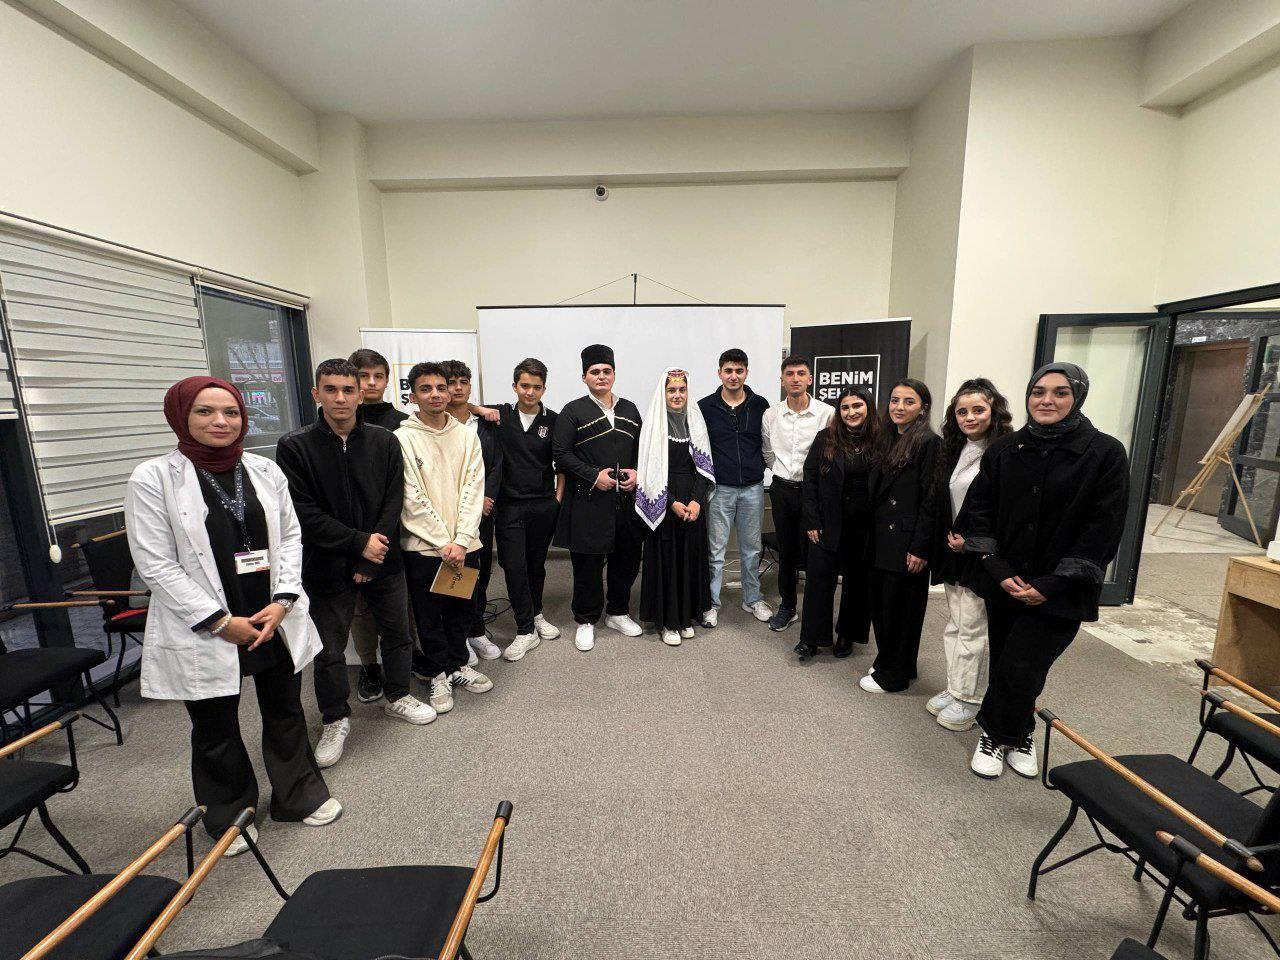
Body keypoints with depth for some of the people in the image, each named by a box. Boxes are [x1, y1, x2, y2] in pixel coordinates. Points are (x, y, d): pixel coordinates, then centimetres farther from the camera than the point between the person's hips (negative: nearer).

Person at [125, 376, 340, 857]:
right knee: (215, 731, 16)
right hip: (204, 632, -3)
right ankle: (229, 815, 42)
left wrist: (283, 601, -8)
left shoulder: (265, 470, 1)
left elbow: (290, 536, 4)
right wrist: (220, 621, -13)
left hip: (277, 621, 3)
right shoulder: (153, 479, -9)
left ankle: (300, 795, 40)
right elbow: (155, 564, -10)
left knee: (286, 713, 18)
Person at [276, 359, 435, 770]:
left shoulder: (384, 441, -1)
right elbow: (304, 512, -11)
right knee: (330, 649, 10)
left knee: (397, 632, 15)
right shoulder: (294, 447, -6)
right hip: (328, 566, -2)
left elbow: (393, 501, -3)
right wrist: (358, 543, -15)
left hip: (383, 560, 2)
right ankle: (336, 720, 32)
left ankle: (398, 696, 38)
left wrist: (374, 556, -10)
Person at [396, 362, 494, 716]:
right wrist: (444, 542, -13)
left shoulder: (467, 436, 4)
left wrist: (461, 540, -11)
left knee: (462, 608, 15)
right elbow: (412, 500, -10)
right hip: (423, 546, -2)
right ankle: (440, 674, 30)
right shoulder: (403, 438, -5)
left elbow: (473, 491, -2)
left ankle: (459, 664, 36)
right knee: (429, 614, 11)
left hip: (464, 544, 3)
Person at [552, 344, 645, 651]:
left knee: (628, 558, 13)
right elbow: (560, 453, -6)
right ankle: (586, 621, 23)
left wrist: (637, 472, -2)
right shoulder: (573, 411, -1)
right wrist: (593, 475, -15)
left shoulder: (629, 409, 14)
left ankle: (618, 612, 33)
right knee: (588, 563, 4)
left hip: (626, 499, 5)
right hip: (589, 502, -4)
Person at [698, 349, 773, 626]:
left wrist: (758, 468, 4)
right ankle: (711, 603, 20)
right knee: (715, 550, 5)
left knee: (751, 549, 14)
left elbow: (768, 443, 12)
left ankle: (753, 599, 30)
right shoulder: (705, 406, -3)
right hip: (719, 489, -2)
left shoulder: (760, 405, 3)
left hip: (753, 488, 2)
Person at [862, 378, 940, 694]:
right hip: (882, 538, 7)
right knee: (880, 603, 14)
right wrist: (872, 533, 10)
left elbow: (930, 500, -15)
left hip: (906, 542, -7)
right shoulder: (887, 440, 13)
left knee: (900, 607, 5)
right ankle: (888, 663, 32)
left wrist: (920, 548, -17)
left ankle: (894, 675, 22)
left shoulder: (928, 443, -11)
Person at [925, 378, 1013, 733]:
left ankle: (969, 699, 20)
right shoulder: (953, 451, 8)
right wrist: (945, 543, 7)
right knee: (954, 625, 16)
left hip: (981, 556, -7)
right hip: (952, 553, 7)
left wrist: (972, 540, -15)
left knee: (972, 628, 4)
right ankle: (954, 688, 31)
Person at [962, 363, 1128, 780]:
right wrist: (998, 569, -8)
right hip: (1004, 585, 3)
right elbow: (979, 509, 2)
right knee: (1003, 665, 13)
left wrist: (1054, 584, -14)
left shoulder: (1105, 453, -6)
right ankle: (1017, 736, 37)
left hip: (1059, 592, -3)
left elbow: (1105, 527, -9)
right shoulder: (1004, 450, 2)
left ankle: (1001, 736, 24)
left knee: (1021, 670, -3)